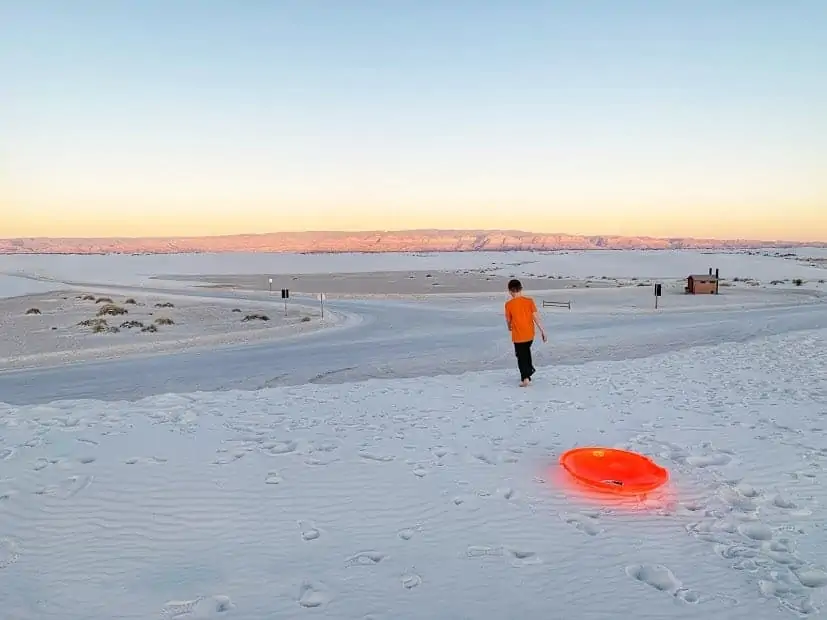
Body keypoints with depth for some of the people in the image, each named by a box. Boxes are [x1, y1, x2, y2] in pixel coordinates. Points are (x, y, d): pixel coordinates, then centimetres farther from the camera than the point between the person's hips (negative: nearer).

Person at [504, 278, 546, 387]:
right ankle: (529, 369, 39)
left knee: (521, 357, 6)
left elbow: (508, 320, 1)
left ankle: (525, 378, -2)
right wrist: (542, 330, 0)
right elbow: (536, 317, -7)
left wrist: (510, 327, 24)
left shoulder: (509, 304, -11)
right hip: (529, 334, 3)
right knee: (526, 351, 28)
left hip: (518, 336, -3)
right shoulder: (529, 301, -6)